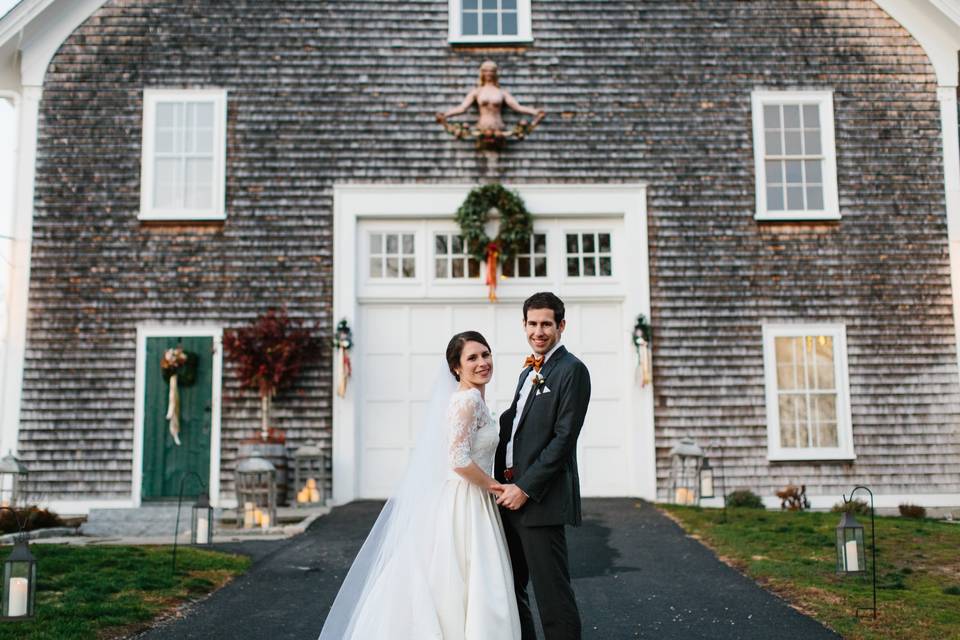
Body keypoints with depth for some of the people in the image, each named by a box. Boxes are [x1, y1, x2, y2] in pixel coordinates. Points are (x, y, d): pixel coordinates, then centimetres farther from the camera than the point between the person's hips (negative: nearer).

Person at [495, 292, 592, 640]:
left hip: (542, 498, -9)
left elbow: (563, 438, -16)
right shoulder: (528, 371, 18)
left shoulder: (571, 369, -9)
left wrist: (525, 489, -17)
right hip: (511, 493, 9)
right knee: (509, 588, 17)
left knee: (552, 594, -2)